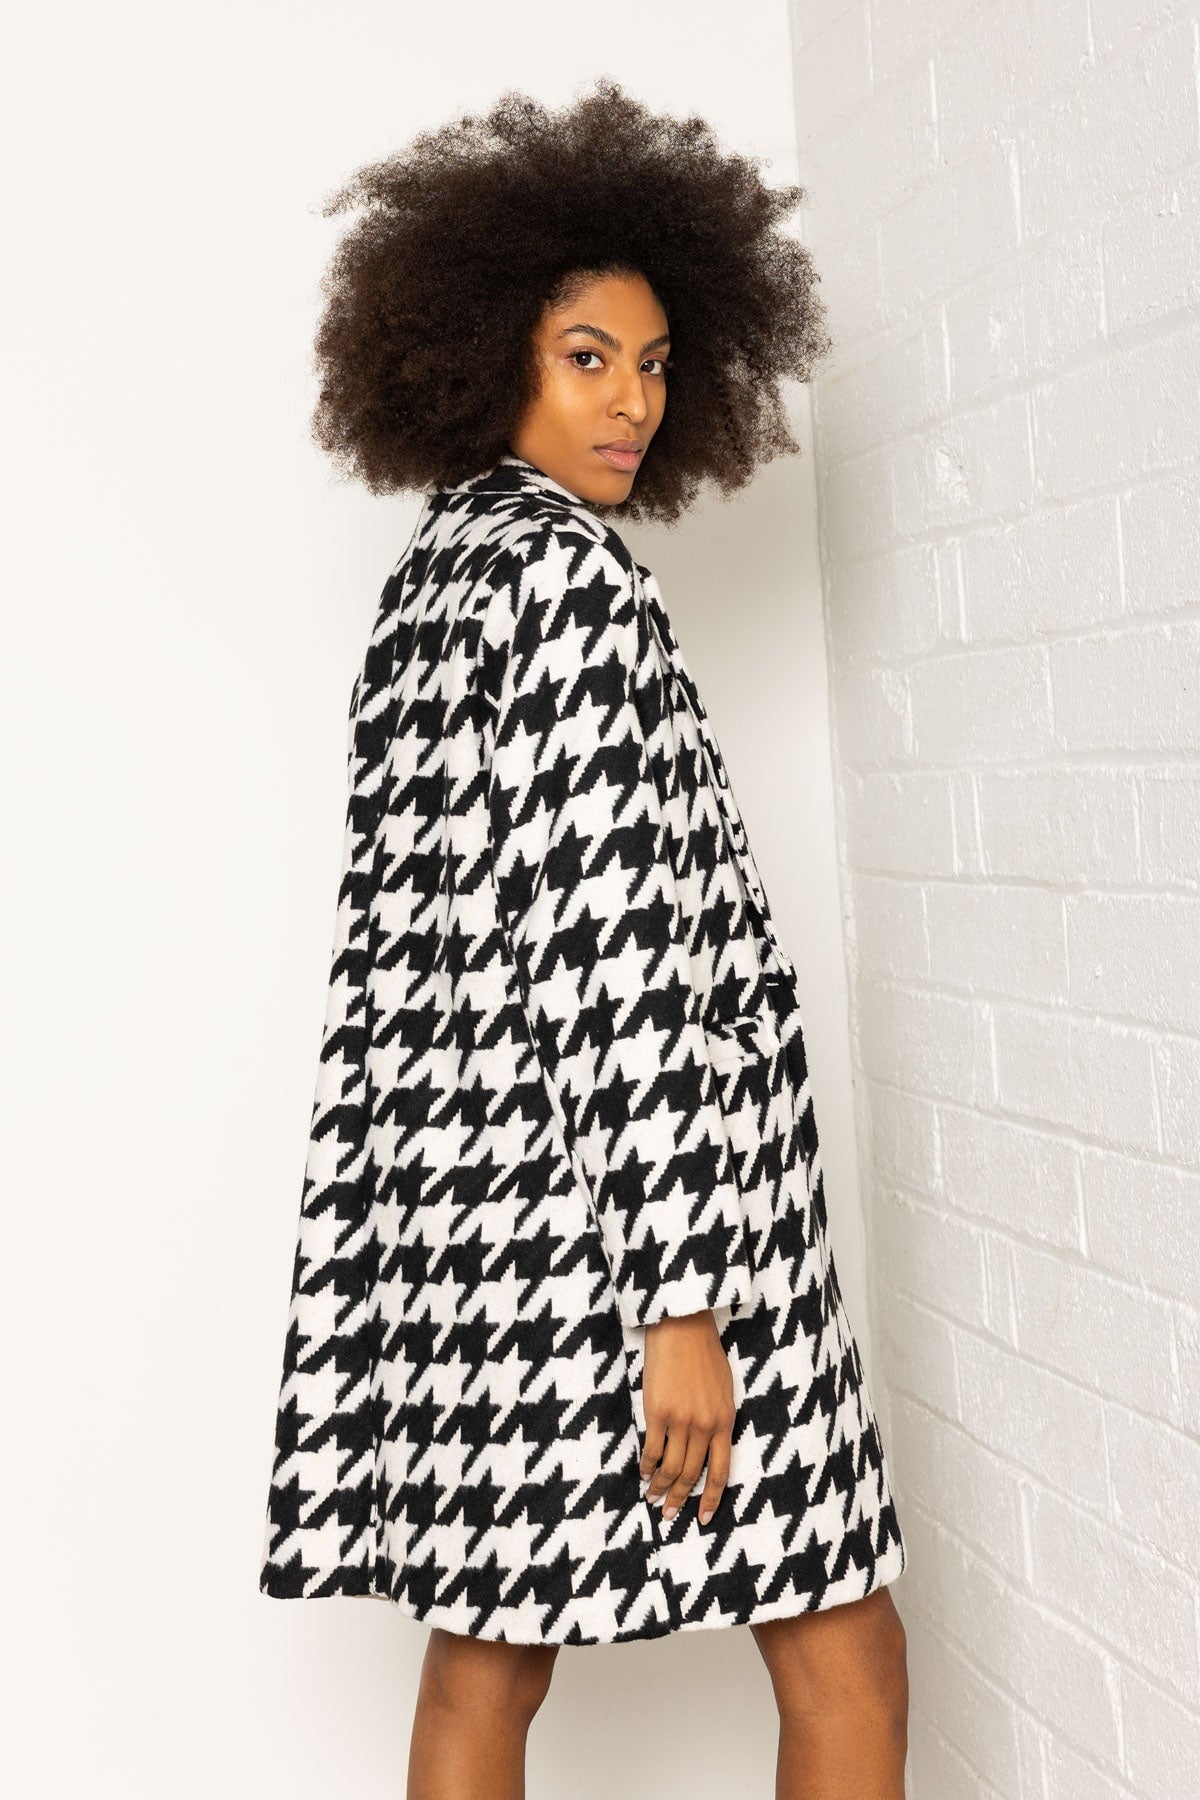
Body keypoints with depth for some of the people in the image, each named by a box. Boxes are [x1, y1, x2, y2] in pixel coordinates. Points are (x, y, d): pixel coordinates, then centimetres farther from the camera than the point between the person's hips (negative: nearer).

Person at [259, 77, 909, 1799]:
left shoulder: (430, 572, 14)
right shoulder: (576, 576, -13)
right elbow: (619, 955, -20)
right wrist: (682, 1294, -20)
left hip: (467, 1187, 9)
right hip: (610, 1204, -9)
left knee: (490, 1643, 14)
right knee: (844, 1658, 5)